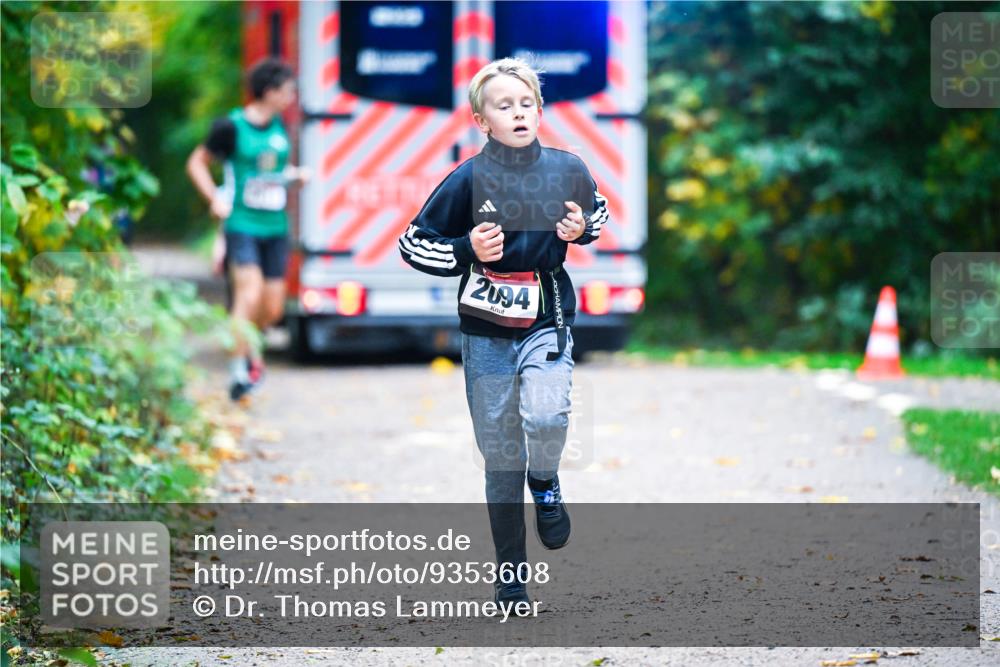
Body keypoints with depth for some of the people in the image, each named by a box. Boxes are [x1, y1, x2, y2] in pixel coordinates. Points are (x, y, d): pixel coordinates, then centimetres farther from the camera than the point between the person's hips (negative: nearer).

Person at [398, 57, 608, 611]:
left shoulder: (567, 170, -3)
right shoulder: (468, 179, -9)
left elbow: (598, 213, 19)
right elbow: (413, 245, -2)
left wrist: (582, 230, -4)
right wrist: (467, 250, -18)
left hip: (547, 324, 0)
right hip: (485, 332, 0)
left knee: (545, 416, -28)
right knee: (500, 457, 5)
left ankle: (546, 485, 7)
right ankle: (511, 574, 18)